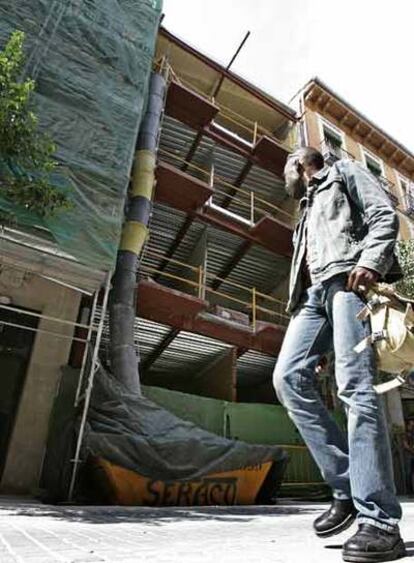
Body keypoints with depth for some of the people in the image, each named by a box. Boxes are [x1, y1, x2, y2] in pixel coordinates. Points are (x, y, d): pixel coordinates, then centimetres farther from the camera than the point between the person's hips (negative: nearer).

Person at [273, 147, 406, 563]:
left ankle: (380, 521, -12)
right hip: (314, 292, 7)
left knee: (355, 387, -17)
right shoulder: (306, 211, 38)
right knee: (288, 377, -12)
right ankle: (346, 486, -4)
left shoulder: (343, 172, 20)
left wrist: (370, 262, -16)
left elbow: (384, 215, 3)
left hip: (348, 279, -7)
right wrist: (298, 301, 15)